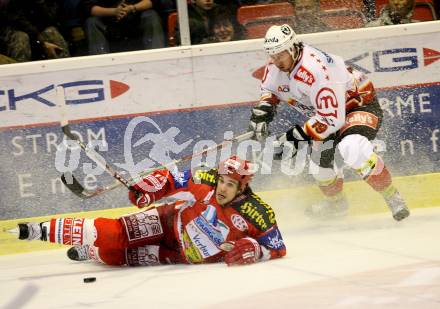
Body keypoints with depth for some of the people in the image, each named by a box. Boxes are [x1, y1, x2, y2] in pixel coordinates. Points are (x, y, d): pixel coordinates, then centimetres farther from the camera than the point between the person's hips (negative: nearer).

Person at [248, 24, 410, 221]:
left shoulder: (316, 71, -36)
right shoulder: (276, 65, -10)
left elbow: (332, 119, -35)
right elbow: (269, 89, 14)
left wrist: (298, 136, -33)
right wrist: (263, 109, -8)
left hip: (359, 103, -9)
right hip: (326, 110, 9)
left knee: (351, 148, -35)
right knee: (322, 160, 9)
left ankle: (392, 198, -23)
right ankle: (335, 202, 39)